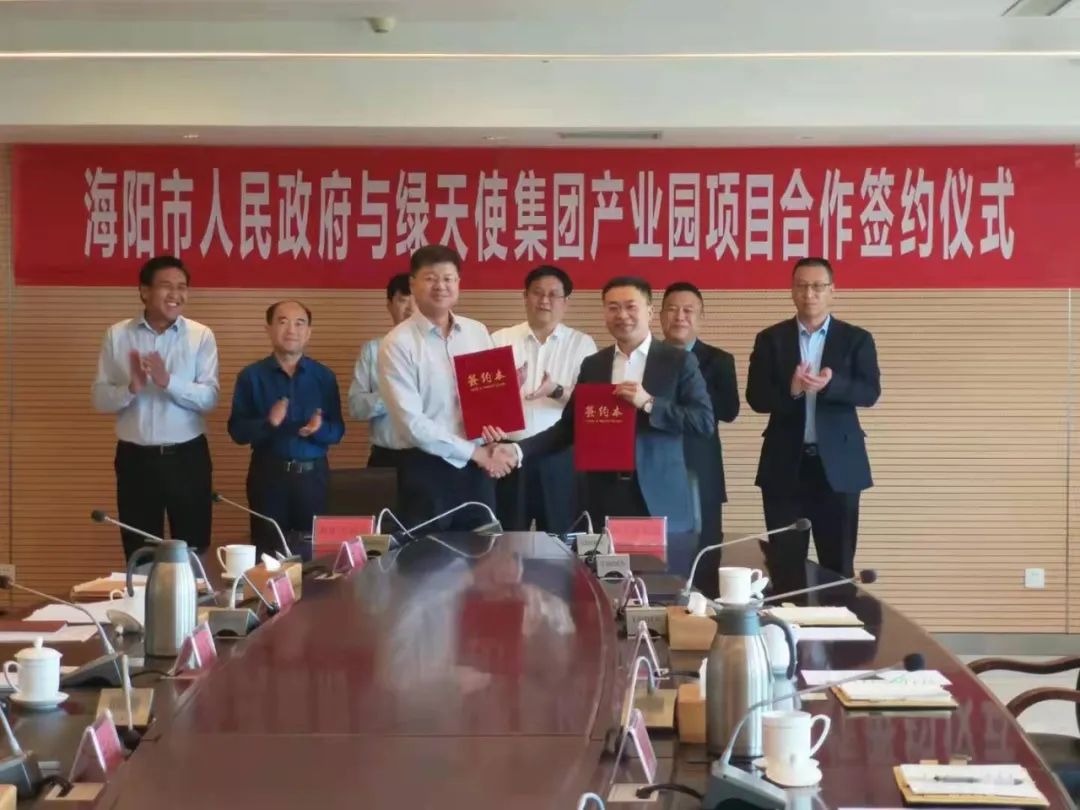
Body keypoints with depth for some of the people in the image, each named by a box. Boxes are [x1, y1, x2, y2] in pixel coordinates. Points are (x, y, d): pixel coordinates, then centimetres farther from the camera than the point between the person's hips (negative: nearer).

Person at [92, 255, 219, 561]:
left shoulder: (201, 336, -2)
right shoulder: (117, 335, 0)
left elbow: (209, 398, -10)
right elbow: (100, 399, -1)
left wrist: (168, 381, -25)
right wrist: (131, 388, -21)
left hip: (187, 457, 0)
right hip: (135, 458, 1)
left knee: (193, 550, 10)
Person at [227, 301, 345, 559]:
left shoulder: (324, 376, 4)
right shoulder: (251, 376, 0)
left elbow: (337, 431, 2)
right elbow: (237, 431, -5)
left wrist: (319, 428, -18)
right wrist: (268, 423, -22)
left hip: (313, 474, 1)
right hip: (267, 473, -1)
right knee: (268, 550, 6)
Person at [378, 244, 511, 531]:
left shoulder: (477, 332, 7)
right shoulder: (397, 344, -9)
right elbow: (411, 423, -15)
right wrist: (472, 451, -12)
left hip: (477, 467, 5)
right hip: (426, 468, -5)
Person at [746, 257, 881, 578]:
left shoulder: (856, 339, 4)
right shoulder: (770, 339, 5)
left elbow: (870, 392, -7)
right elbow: (756, 398, -2)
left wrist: (832, 384, -26)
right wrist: (791, 390, -23)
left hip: (838, 464, 0)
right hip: (785, 464, 1)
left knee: (838, 563, 4)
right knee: (784, 562, 4)